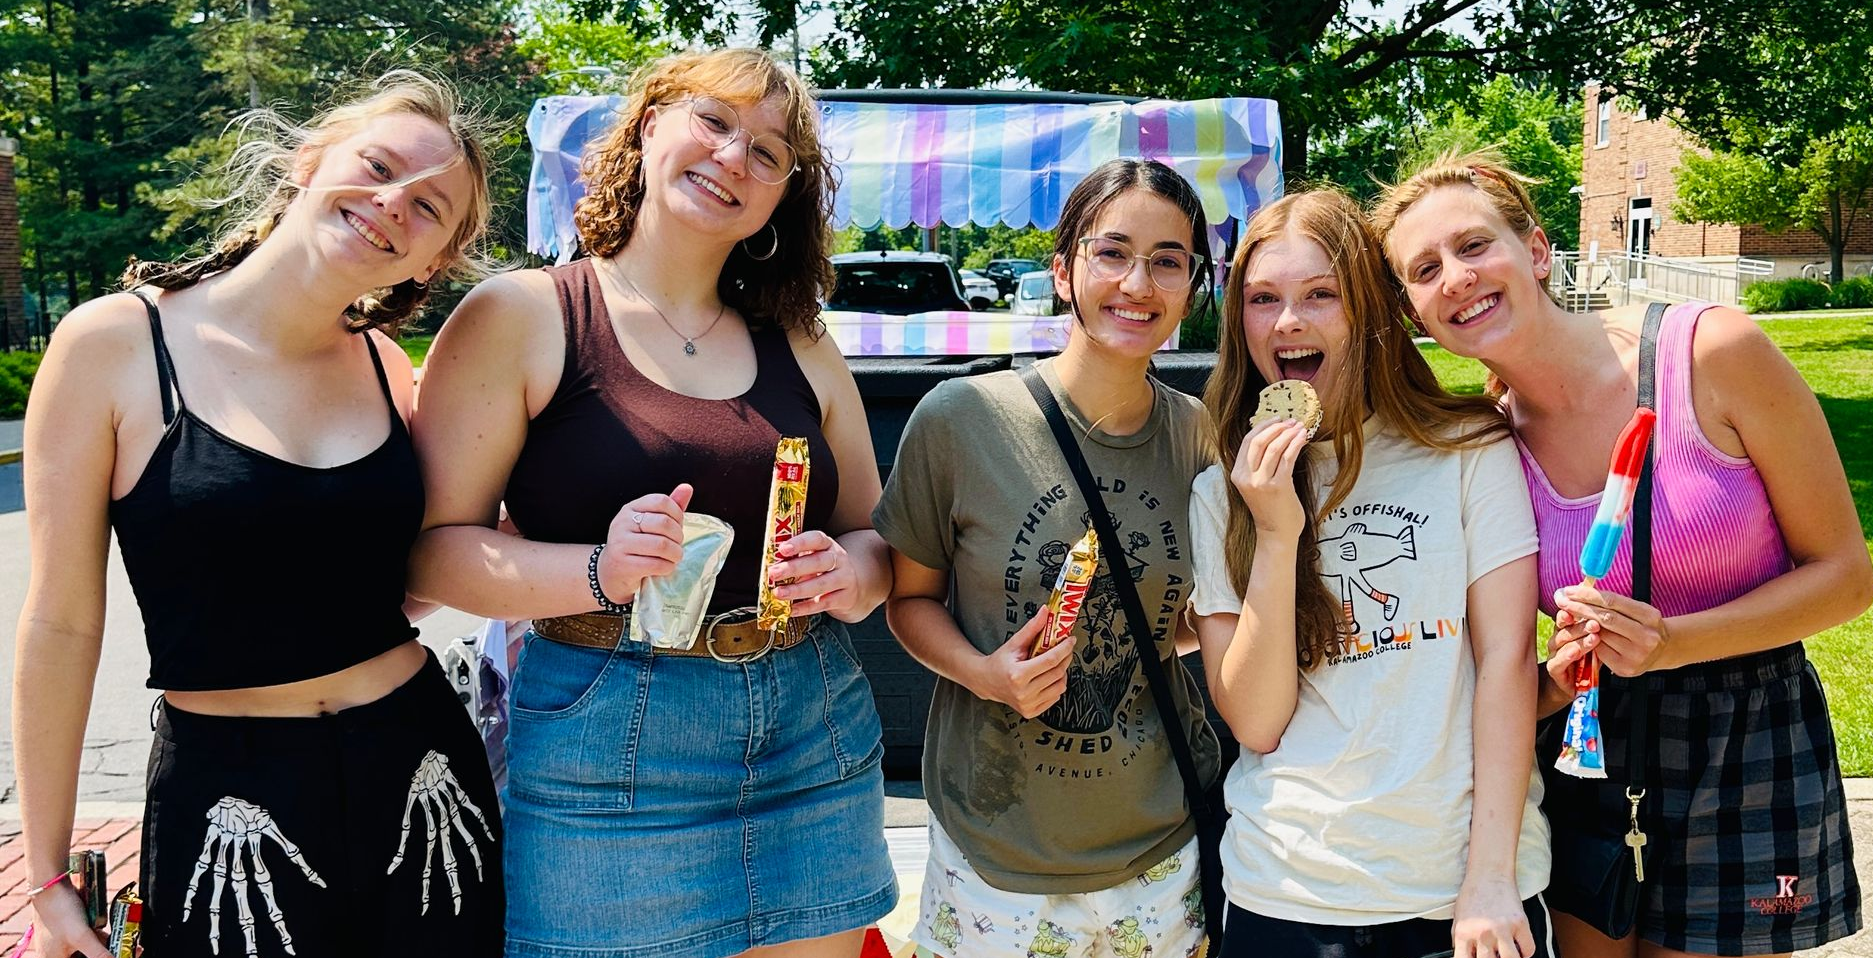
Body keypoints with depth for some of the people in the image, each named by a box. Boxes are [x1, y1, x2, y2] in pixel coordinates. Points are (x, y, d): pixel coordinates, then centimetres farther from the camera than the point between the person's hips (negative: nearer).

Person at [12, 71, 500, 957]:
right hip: (226, 806, -3)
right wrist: (47, 879, -2)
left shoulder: (386, 365, 2)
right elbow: (61, 623, -6)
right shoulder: (115, 343, -9)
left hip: (420, 774, 4)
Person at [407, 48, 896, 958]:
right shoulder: (521, 316, -3)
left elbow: (875, 537, 14)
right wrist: (599, 572, -23)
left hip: (818, 743, 5)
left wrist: (849, 571, -8)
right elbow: (432, 545, -7)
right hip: (604, 755, -4)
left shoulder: (801, 347, 10)